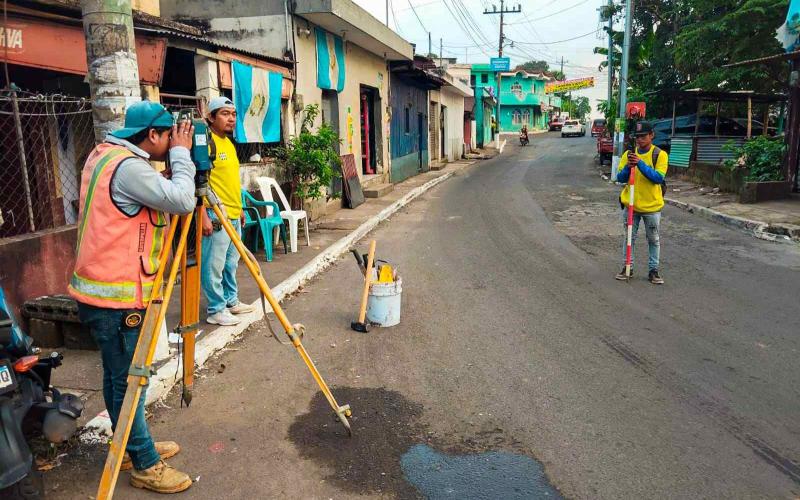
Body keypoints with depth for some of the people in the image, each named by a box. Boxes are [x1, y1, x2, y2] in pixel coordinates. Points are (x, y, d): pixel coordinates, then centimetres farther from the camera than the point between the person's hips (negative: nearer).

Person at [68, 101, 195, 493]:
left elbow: (159, 194, 19)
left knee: (119, 377, 19)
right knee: (128, 381, 1)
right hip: (116, 295, -10)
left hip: (103, 287, 10)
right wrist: (182, 153, -13)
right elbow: (181, 201, -25)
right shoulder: (128, 166, -20)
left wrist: (176, 159, 6)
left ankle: (133, 447, 34)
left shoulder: (104, 155, 12)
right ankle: (145, 466, 14)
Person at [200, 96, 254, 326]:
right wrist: (204, 215, -22)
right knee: (214, 264, -2)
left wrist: (239, 208, 23)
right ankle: (216, 310, 6)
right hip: (216, 215, -9)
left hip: (234, 215, 9)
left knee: (231, 262, 17)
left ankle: (231, 301, 28)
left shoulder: (229, 143, 16)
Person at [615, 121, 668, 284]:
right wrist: (628, 167, -20)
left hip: (652, 205, -2)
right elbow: (620, 178, 0)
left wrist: (640, 163, -25)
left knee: (654, 240, 8)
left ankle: (653, 270, 17)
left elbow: (659, 178, -18)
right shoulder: (628, 154, 3)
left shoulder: (659, 154, -6)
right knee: (629, 237, 10)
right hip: (630, 205, 2)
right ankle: (627, 267, 21)